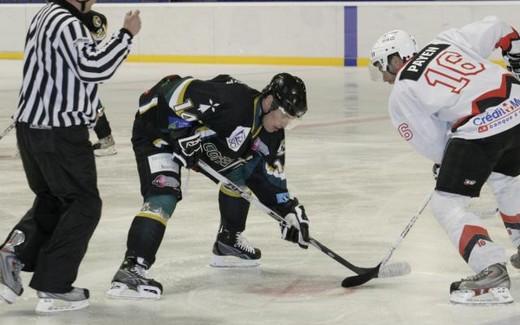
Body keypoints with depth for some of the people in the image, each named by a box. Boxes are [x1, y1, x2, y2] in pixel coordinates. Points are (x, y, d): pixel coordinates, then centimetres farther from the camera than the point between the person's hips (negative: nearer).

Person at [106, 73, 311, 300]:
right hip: (157, 127, -9)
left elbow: (271, 178, 5)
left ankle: (228, 242, 28)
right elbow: (181, 91, -33)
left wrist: (290, 210, -5)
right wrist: (185, 135, -34)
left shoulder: (271, 135, -4)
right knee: (164, 195, -25)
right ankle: (130, 270, -33)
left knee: (240, 169, 12)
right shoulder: (234, 100, -32)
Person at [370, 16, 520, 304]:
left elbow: (431, 144, 8)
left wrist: (446, 162, 27)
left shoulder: (401, 93, 7)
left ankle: (491, 271, -6)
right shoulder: (445, 41, 18)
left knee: (446, 204, 5)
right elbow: (496, 29, 17)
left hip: (479, 129, -7)